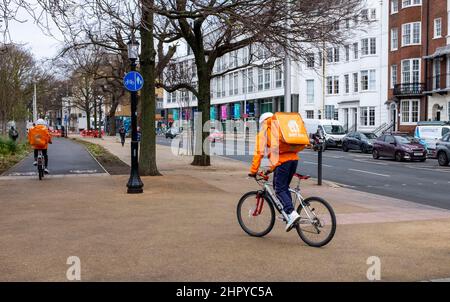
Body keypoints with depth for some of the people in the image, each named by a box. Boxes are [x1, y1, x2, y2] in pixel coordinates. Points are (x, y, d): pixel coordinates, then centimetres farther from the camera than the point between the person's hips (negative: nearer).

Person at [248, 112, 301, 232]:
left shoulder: (264, 132, 13)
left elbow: (259, 152, 6)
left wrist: (253, 171, 11)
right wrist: (272, 167, 41)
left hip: (282, 160, -6)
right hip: (294, 158, 6)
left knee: (280, 190, -4)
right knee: (284, 187, 18)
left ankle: (292, 213, -21)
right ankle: (290, 213, 12)